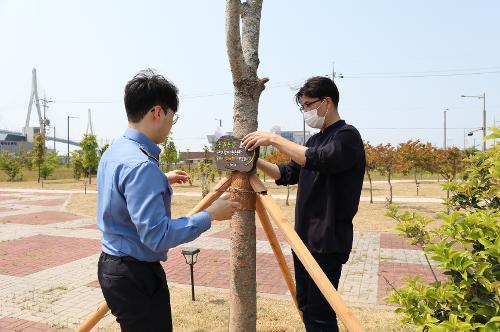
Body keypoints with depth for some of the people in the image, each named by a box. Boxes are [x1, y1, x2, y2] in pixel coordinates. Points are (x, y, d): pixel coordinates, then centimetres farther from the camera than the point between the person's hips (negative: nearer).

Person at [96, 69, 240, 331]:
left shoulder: (114, 151, 5)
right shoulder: (141, 165, -27)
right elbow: (157, 236, -29)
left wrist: (162, 181, 26)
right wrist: (210, 215, -22)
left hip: (113, 267, 10)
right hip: (136, 275, -10)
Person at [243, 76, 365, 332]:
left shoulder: (346, 136, -9)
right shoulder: (315, 140, 15)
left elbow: (318, 161, -28)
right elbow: (287, 175, 17)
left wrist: (274, 139, -24)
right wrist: (256, 161, 4)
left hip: (327, 242, -8)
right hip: (304, 238, 8)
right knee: (305, 306, 16)